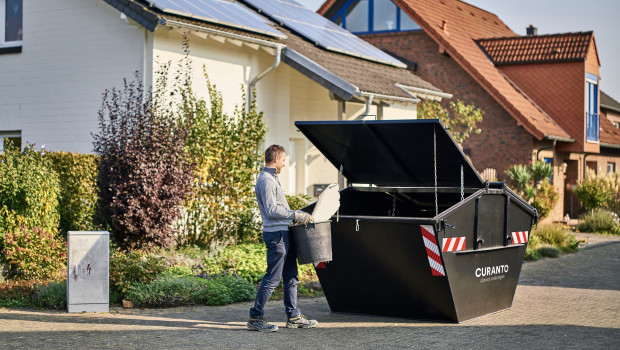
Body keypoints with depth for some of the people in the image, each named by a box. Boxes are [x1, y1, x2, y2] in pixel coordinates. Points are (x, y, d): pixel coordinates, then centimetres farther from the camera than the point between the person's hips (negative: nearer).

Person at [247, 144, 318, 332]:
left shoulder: (272, 179, 19)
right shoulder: (266, 180, -14)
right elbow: (271, 210, -21)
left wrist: (297, 214, 20)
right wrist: (295, 215, -17)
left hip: (283, 233, 11)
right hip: (275, 234, -11)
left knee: (291, 276, 12)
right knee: (273, 278, -8)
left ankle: (293, 317, 17)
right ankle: (255, 318, -2)